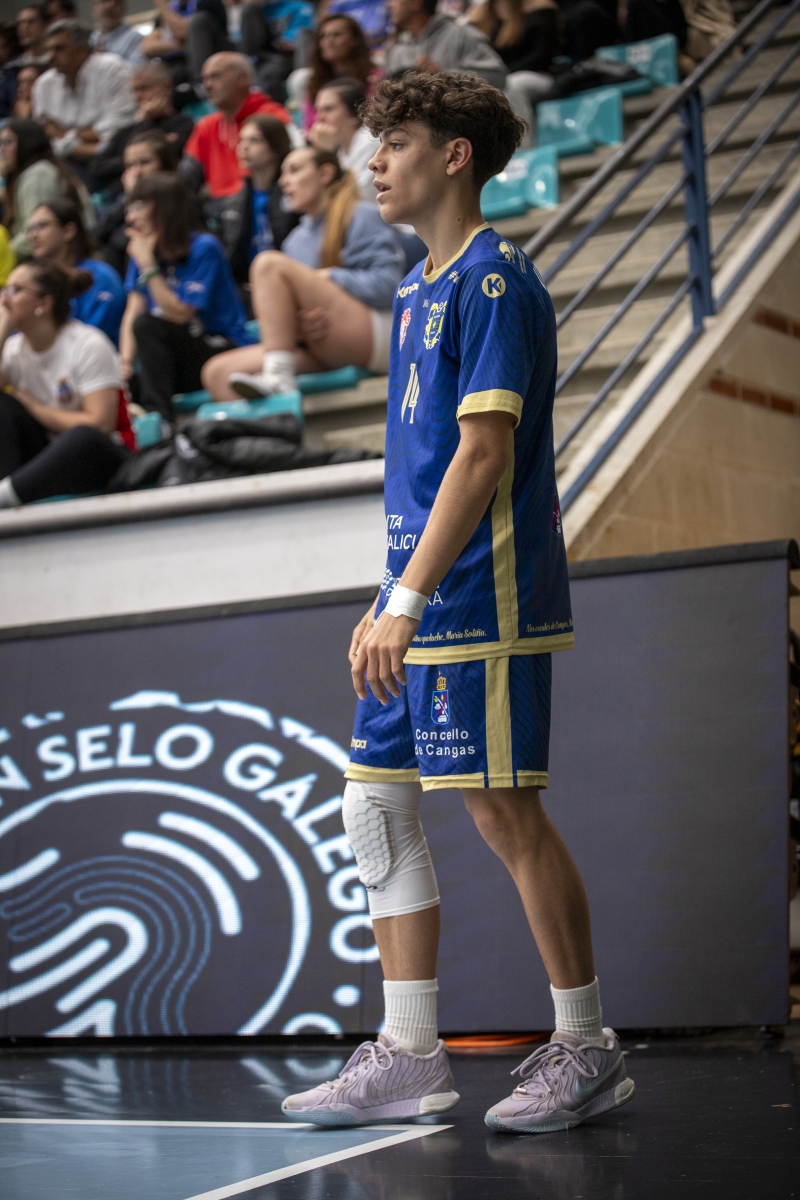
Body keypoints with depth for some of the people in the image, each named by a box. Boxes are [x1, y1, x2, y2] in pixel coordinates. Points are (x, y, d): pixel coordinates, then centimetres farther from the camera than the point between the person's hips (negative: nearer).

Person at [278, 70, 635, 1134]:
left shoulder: (494, 280, -11)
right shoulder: (419, 289, 18)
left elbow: (483, 454, -19)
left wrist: (410, 599, -22)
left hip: (483, 602, -10)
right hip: (423, 602, 10)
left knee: (505, 811, -5)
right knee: (378, 805, 9)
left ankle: (588, 1049, 8)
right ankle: (408, 1058, 15)